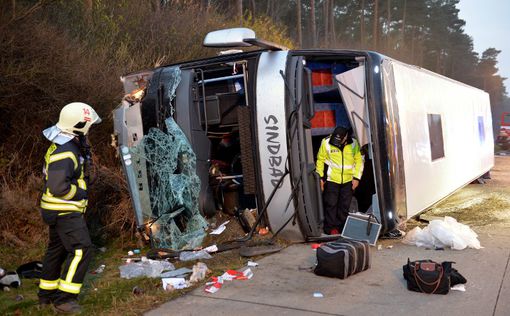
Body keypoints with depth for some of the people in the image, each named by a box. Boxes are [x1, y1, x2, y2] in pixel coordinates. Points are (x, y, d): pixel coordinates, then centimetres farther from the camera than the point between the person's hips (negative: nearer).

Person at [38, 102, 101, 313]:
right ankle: (64, 298, -5)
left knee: (57, 249, 19)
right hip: (64, 211, -11)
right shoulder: (65, 152, -24)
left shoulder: (67, 146, 9)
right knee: (81, 249, -11)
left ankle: (46, 294, 32)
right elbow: (59, 187, -29)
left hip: (60, 210, 11)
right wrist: (80, 193, -14)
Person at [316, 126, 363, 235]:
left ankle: (342, 226, 24)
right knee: (331, 204, 0)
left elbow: (359, 161, 6)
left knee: (345, 205, 11)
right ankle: (330, 227, 12)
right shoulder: (326, 143, -9)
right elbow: (320, 160, -1)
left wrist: (356, 177, 1)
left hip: (348, 180, 3)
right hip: (331, 180, -2)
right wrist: (320, 178, -1)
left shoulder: (353, 144, -3)